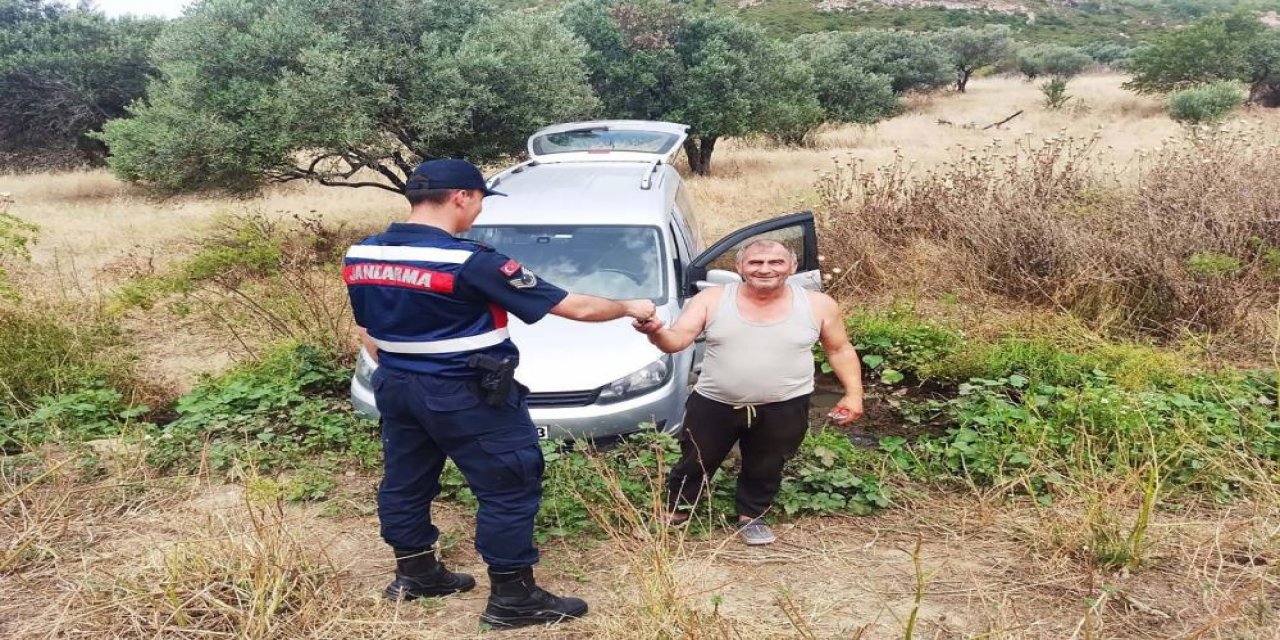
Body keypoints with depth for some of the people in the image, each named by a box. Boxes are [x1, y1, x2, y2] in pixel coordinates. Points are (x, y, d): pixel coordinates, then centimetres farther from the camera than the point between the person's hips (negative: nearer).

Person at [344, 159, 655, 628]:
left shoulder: (360, 255, 1)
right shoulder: (471, 263, -21)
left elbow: (367, 332, 13)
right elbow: (575, 307, -17)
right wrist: (630, 308, -1)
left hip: (396, 388, 8)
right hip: (467, 395, -8)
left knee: (405, 481, 20)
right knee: (509, 488, 3)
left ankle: (413, 574, 36)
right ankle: (512, 598, 11)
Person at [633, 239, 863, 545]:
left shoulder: (818, 305, -4)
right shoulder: (711, 299, -7)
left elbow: (840, 350, 6)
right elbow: (677, 340, -14)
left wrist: (853, 394, -2)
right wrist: (656, 332, -36)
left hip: (783, 409, 0)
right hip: (713, 404, 0)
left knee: (765, 469, 15)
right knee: (695, 463, 14)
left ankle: (751, 517, 39)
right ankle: (675, 512, 37)